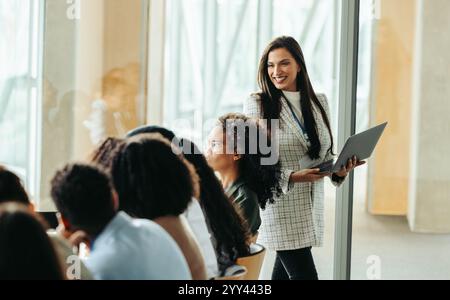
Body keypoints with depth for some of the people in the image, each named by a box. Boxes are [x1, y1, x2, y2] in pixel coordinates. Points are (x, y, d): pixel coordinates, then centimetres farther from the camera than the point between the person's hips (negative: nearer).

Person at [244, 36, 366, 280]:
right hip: (279, 208, -5)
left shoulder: (319, 102, 10)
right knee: (304, 274, -9)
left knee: (283, 273, 11)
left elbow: (326, 154, 17)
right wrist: (290, 177, -21)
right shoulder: (257, 104, -5)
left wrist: (339, 170, -5)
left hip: (311, 207, 5)